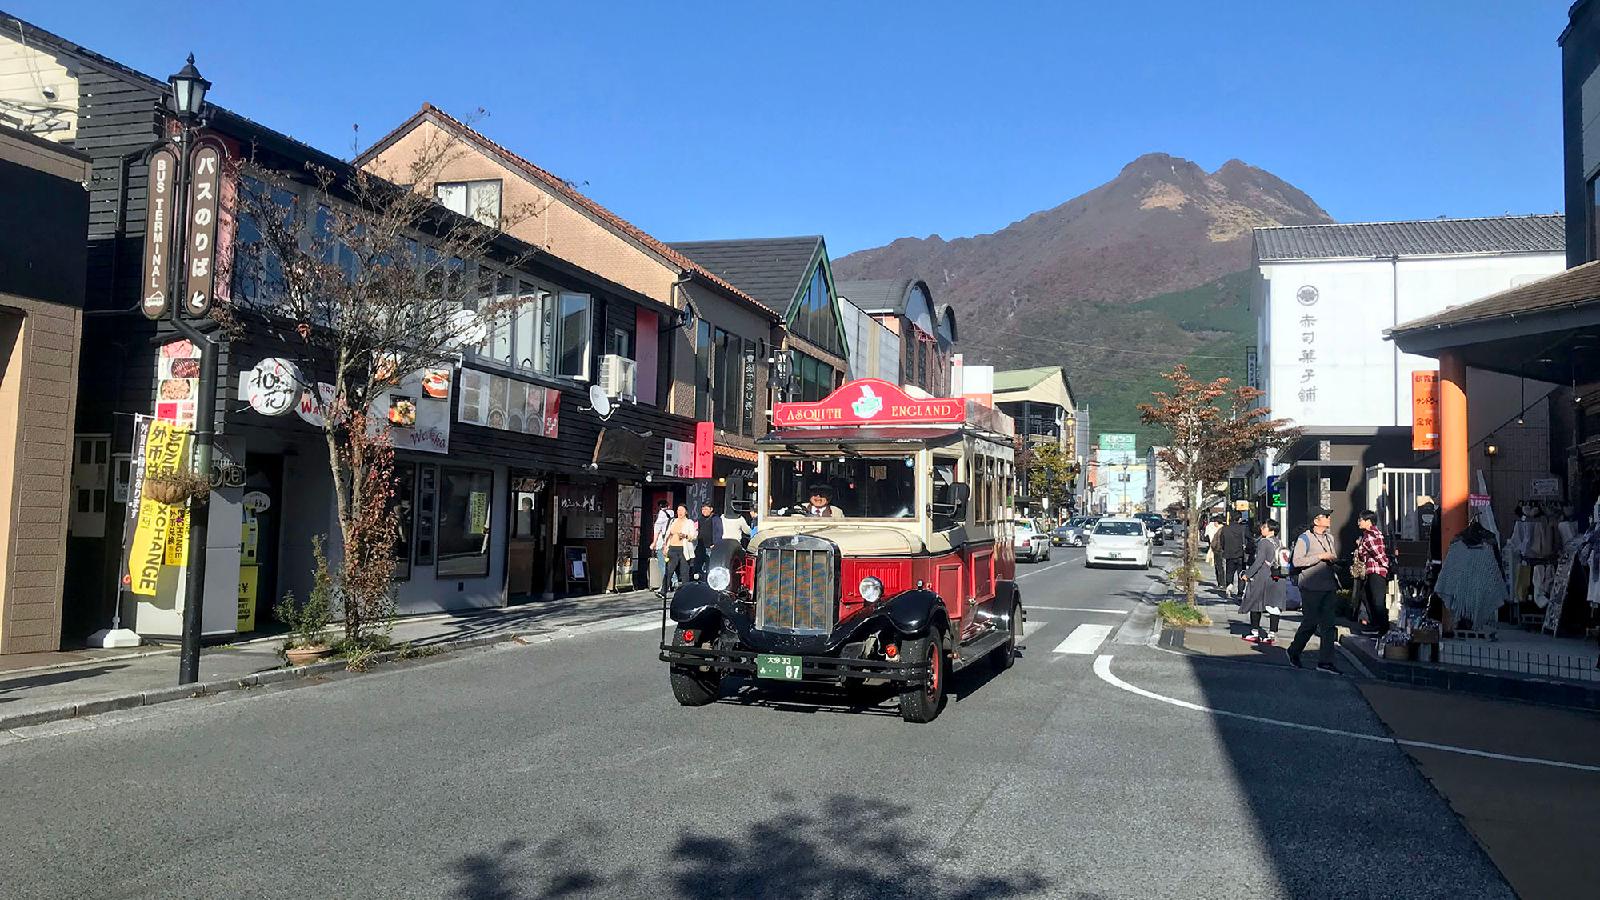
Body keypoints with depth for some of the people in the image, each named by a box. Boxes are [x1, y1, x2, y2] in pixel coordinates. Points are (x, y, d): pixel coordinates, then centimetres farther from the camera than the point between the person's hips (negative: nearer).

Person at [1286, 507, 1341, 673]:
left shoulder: (1329, 538, 16)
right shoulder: (1304, 538, -7)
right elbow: (1296, 561, -17)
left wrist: (1335, 560, 7)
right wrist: (1320, 556, -18)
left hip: (1328, 586, 7)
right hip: (1311, 587, -7)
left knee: (1328, 624, 2)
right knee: (1310, 623, 0)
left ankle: (1325, 662, 4)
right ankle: (1294, 651, 21)